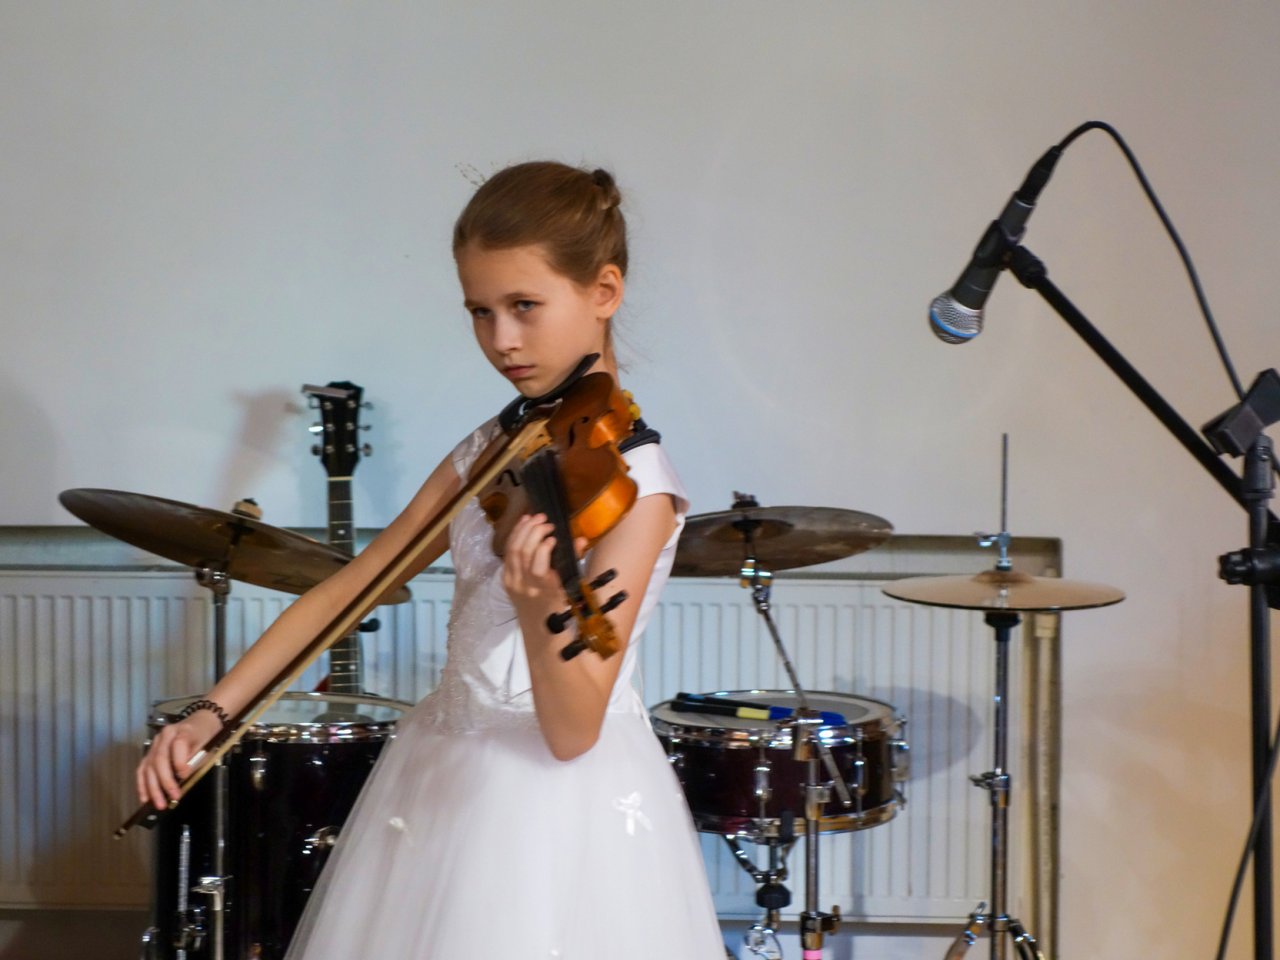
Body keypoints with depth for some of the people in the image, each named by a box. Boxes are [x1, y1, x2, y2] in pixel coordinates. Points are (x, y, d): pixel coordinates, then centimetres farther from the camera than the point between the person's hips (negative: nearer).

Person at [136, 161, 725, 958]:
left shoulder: (637, 480, -16)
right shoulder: (488, 454, 6)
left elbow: (572, 733, -21)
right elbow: (346, 590, 7)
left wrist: (541, 611, -40)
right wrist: (212, 713, -2)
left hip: (565, 811, -6)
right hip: (440, 790, 7)